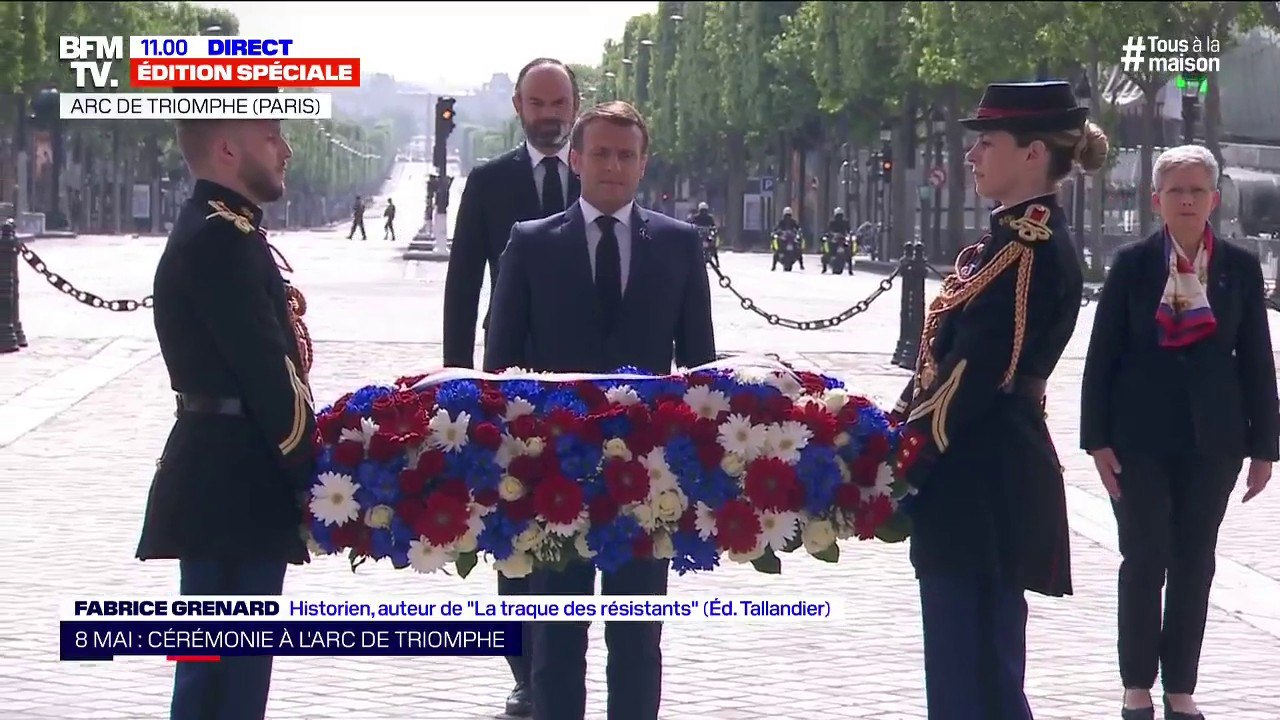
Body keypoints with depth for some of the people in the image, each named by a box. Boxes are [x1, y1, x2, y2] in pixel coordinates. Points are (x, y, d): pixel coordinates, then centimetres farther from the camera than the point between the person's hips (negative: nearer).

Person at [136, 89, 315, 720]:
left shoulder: (216, 230, 16)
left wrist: (303, 464, 8)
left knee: (219, 665, 17)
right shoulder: (222, 238, -17)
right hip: (232, 484, -10)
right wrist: (311, 474, -12)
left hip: (221, 477, 10)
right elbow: (268, 372, -19)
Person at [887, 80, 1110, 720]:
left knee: (977, 668, -6)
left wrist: (904, 457, -18)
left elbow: (977, 372, -20)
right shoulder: (1013, 238, 15)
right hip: (977, 476, 10)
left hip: (983, 481, -10)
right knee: (961, 660, 14)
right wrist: (903, 426, 9)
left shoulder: (1035, 249, -16)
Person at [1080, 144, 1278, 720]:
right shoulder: (1132, 264, -2)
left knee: (1194, 563, 6)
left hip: (1212, 440, 2)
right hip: (1140, 439, -2)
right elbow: (1102, 354, -1)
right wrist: (1097, 439, -6)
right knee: (1145, 559, 0)